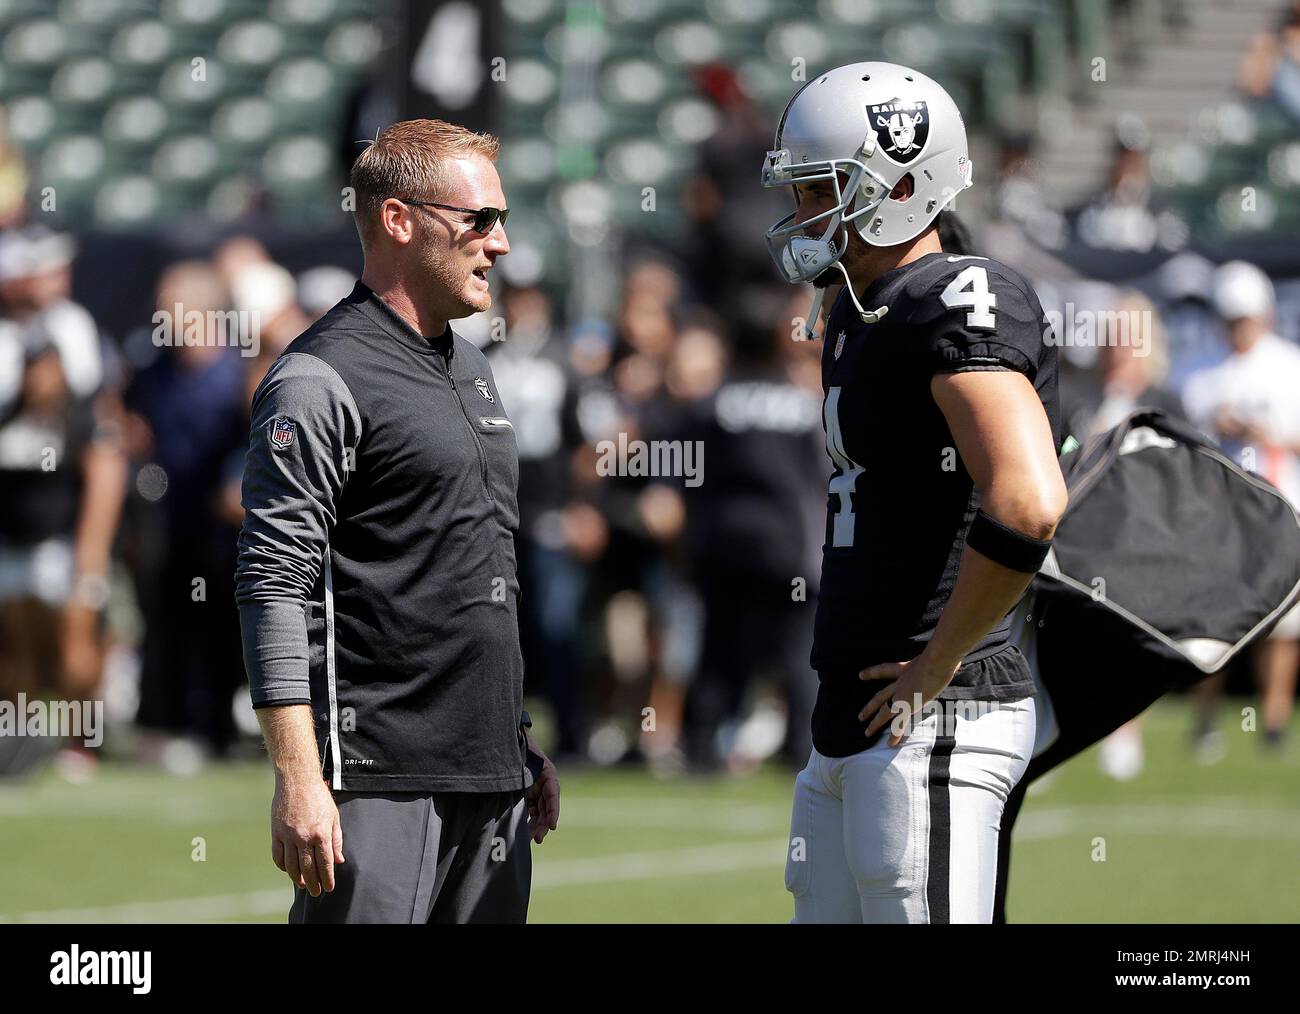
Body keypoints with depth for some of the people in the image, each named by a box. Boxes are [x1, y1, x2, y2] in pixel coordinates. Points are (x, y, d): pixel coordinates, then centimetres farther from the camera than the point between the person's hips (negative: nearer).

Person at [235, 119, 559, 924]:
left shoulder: (472, 370, 19)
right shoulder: (323, 382, -9)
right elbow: (275, 586, -14)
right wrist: (298, 779, -20)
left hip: (488, 777, 8)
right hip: (376, 776, -8)